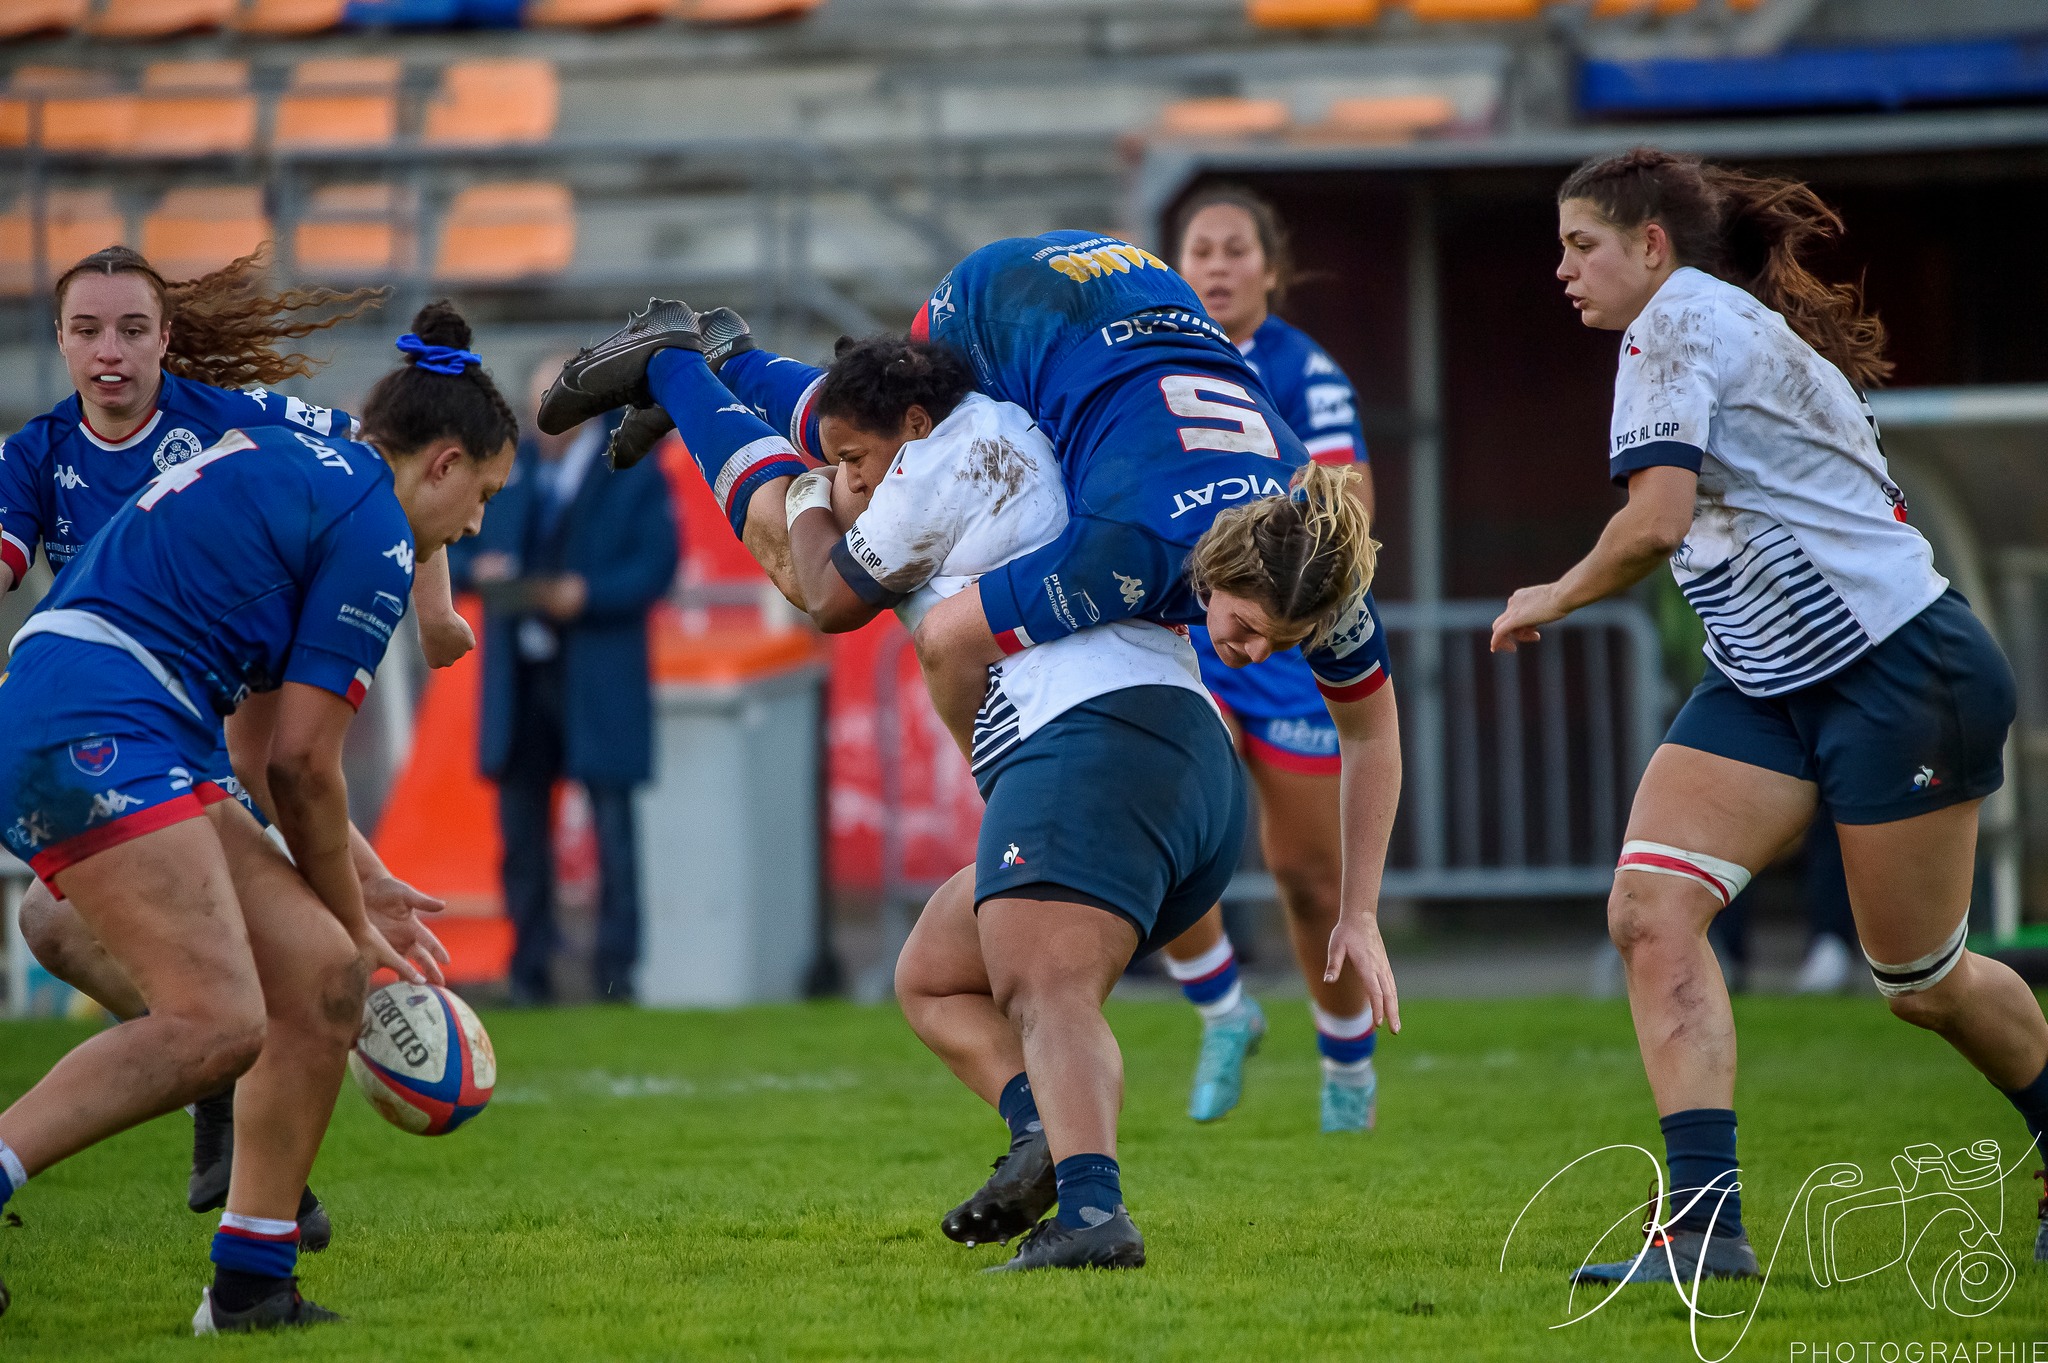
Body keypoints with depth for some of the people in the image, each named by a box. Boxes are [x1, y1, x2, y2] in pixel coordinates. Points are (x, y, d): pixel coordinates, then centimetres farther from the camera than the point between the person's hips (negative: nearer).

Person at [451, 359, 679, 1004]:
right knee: (520, 824, 5)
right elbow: (455, 543, 13)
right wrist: (477, 567, -9)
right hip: (518, 678, 4)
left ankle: (616, 968, 2)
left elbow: (656, 565, -8)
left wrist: (586, 594, -20)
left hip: (598, 681, -4)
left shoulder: (634, 475, 0)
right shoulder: (508, 467, 13)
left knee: (612, 824, -2)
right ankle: (530, 967, 11)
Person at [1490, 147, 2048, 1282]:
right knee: (1649, 910, -10)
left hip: (1899, 666, -10)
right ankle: (1707, 1222, -15)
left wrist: (1553, 599, -6)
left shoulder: (1679, 318, -12)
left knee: (1920, 983, 3)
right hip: (1768, 683, 10)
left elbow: (1658, 519, -22)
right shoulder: (1752, 327, 17)